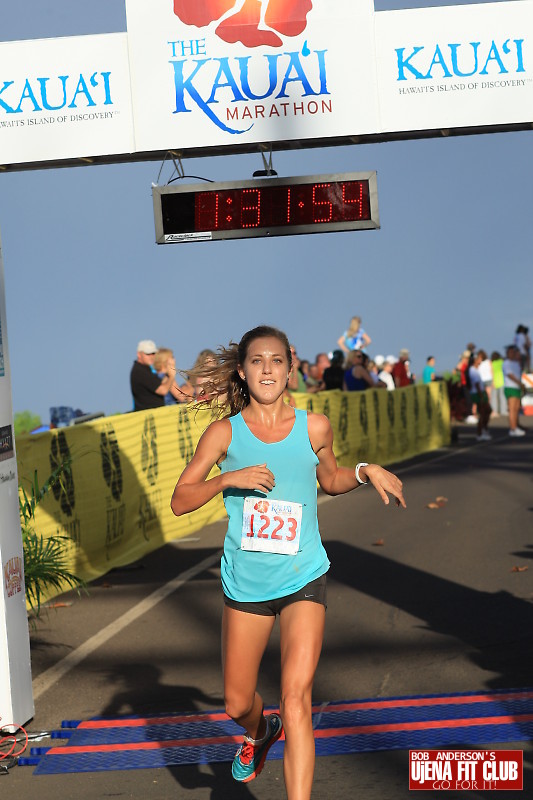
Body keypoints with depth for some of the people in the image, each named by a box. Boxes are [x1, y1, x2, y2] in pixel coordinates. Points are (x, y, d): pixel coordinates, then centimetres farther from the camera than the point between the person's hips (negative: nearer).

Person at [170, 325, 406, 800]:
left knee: (296, 700, -16)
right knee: (237, 705, 14)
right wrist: (229, 479, -19)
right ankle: (260, 733, 51)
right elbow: (180, 501, -3)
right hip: (245, 584, 1)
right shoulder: (225, 433, -4)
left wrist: (366, 472, -1)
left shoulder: (314, 428, -1)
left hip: (304, 581, -1)